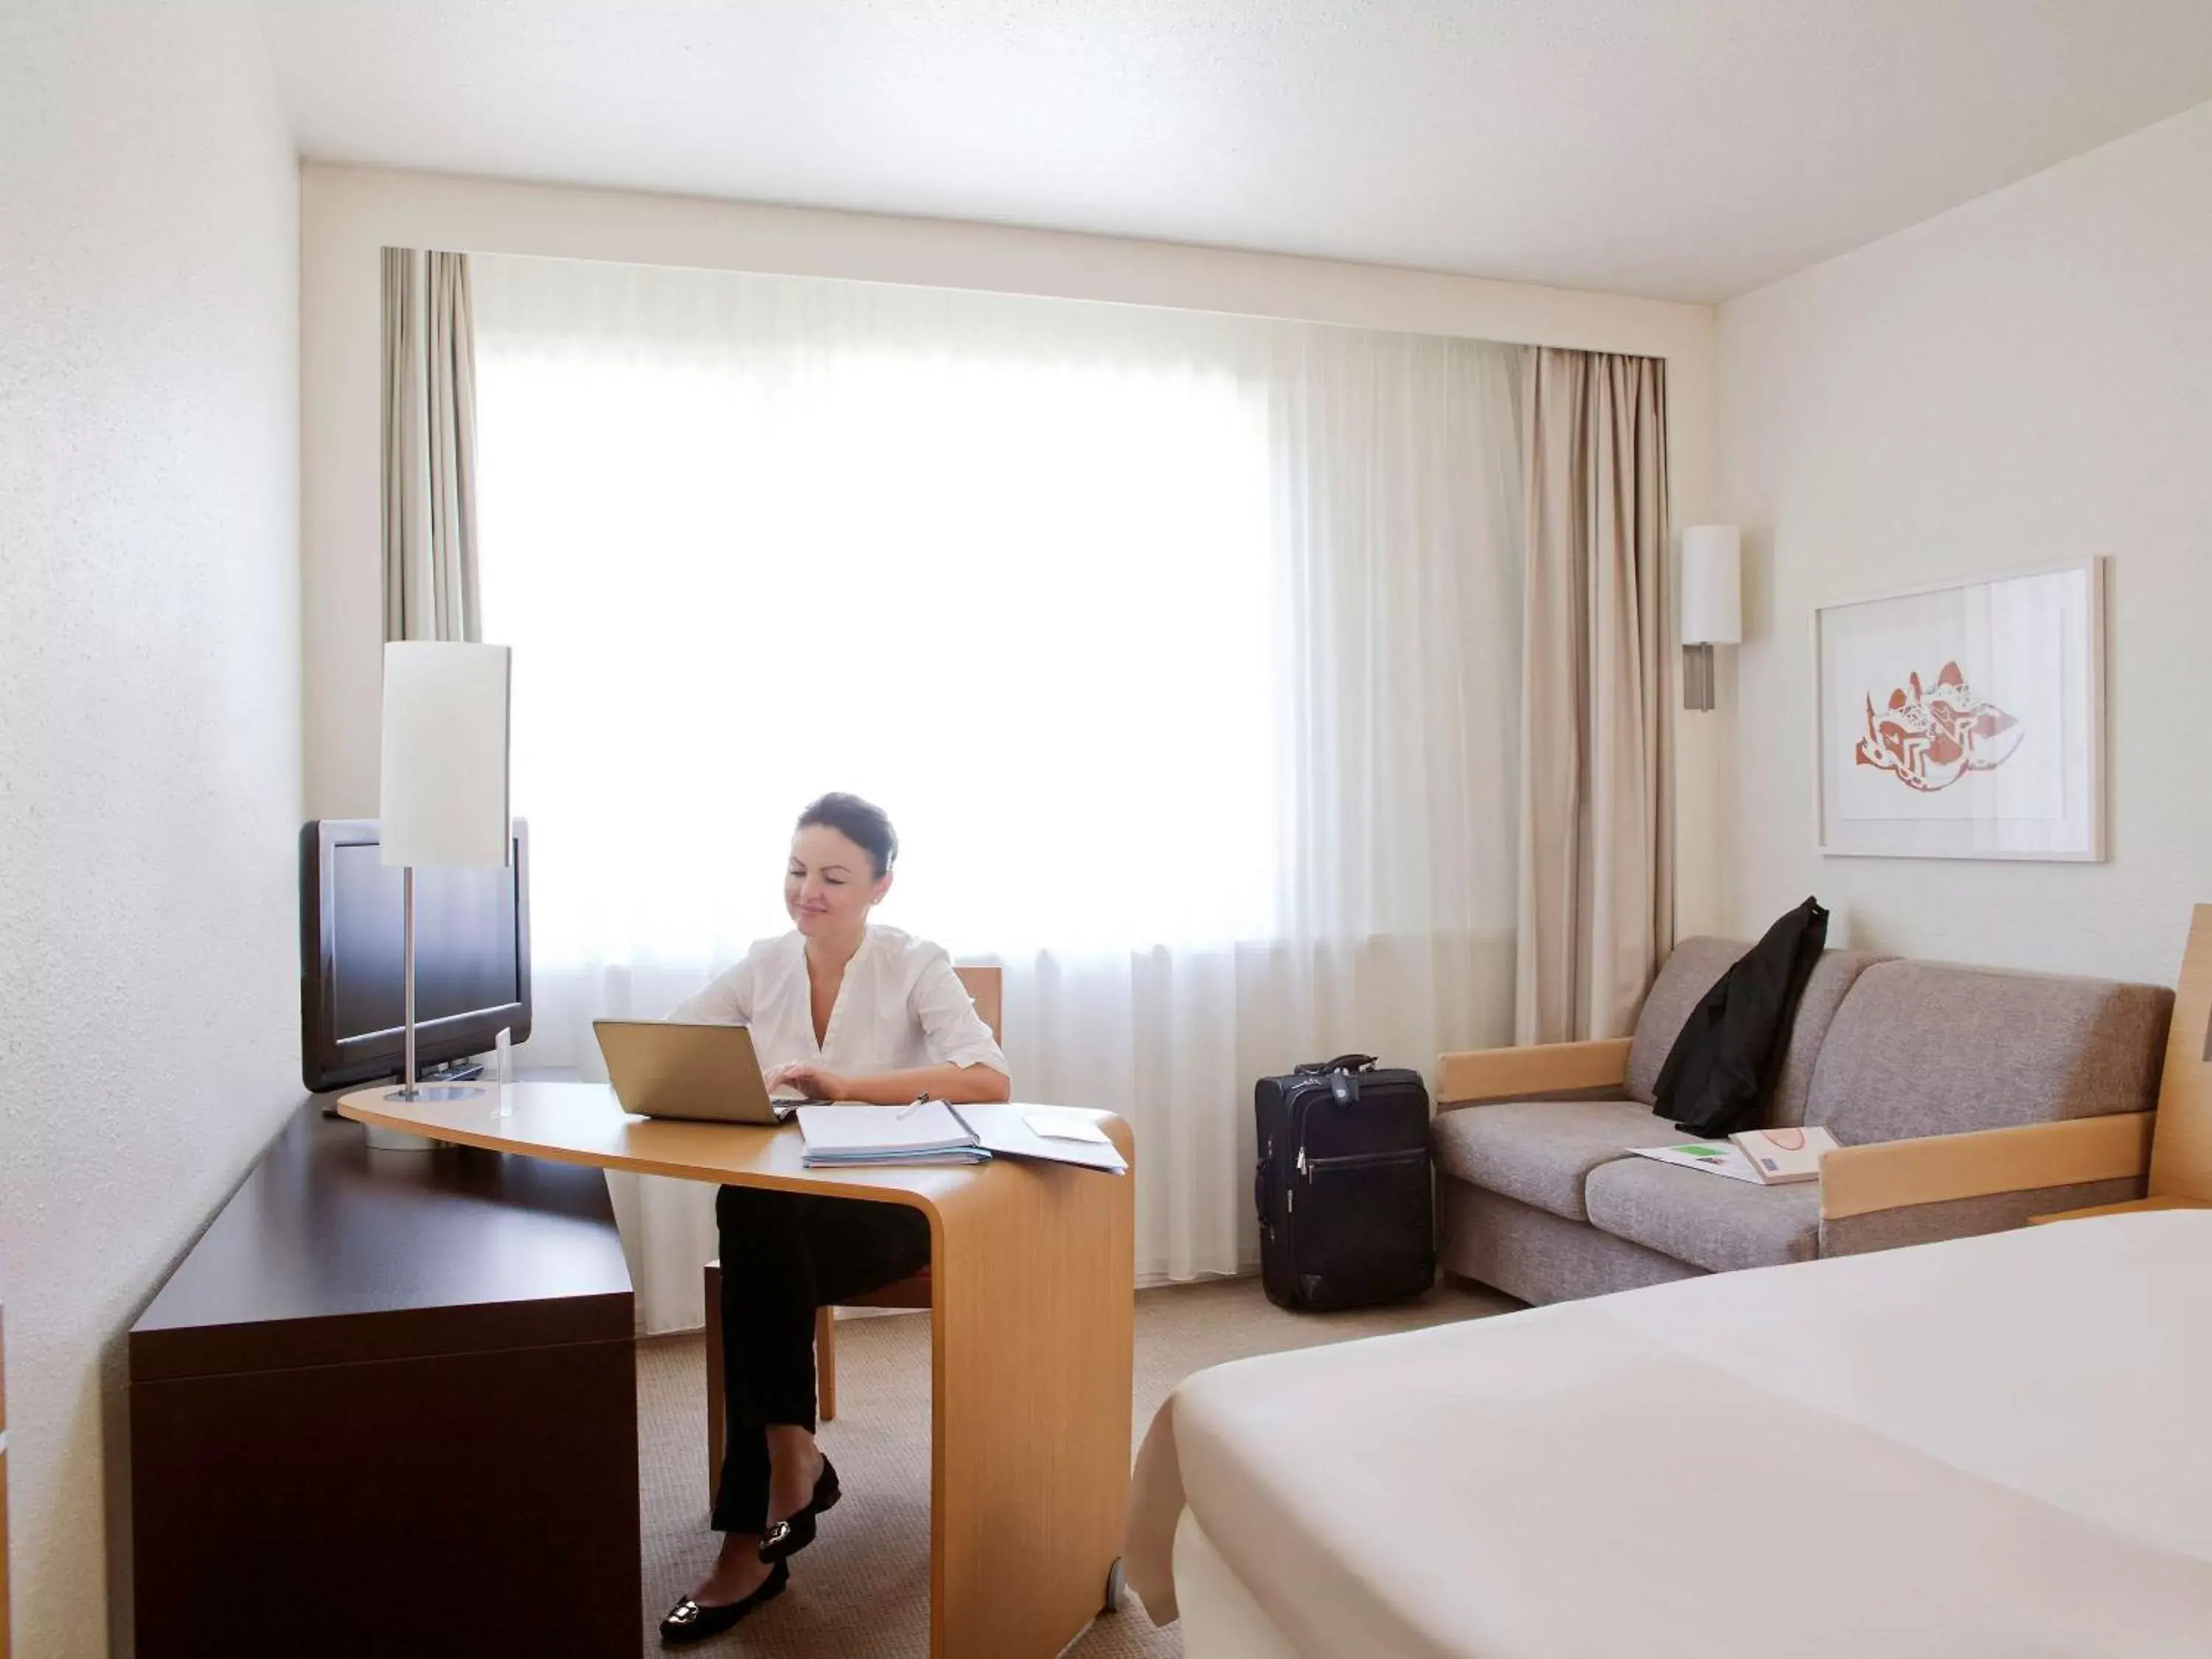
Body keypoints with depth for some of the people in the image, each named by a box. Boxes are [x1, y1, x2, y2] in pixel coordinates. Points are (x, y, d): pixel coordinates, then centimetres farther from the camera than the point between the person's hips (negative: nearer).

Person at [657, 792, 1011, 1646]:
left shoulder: (915, 966, -7)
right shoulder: (764, 965, 6)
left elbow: (990, 1078, -22)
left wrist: (850, 1084, -33)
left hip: (890, 1202, -3)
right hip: (783, 1199, 4)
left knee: (755, 1221, -31)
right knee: (749, 1225, -32)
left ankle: (753, 1534, -21)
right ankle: (792, 1459, -17)